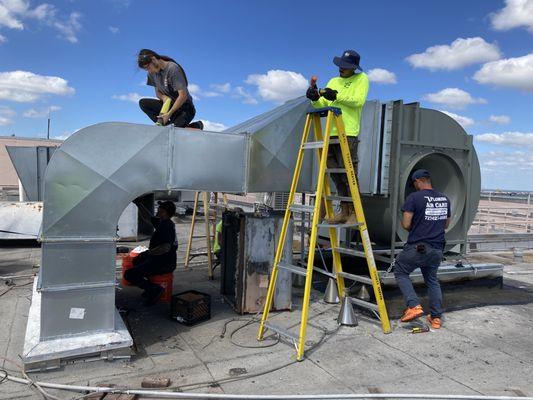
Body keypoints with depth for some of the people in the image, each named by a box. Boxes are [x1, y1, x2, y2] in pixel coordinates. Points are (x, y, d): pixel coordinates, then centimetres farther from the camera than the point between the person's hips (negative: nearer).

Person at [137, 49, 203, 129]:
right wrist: (163, 97, -12)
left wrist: (169, 114, -26)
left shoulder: (173, 68, -20)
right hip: (169, 104, 7)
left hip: (184, 108, -7)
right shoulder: (153, 72, 3)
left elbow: (183, 96, -25)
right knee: (143, 103, -10)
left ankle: (197, 126, -1)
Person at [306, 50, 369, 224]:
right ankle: (344, 211, 11)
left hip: (348, 133, -6)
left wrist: (337, 96, -14)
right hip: (331, 133, 6)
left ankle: (354, 212, -5)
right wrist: (316, 98, -3)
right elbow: (323, 105, 17)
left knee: (348, 173, -10)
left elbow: (358, 100, -8)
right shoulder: (333, 81, 24)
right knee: (336, 174, 4)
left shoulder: (361, 79, 9)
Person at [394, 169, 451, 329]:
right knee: (432, 280, 22)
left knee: (400, 272, 14)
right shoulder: (444, 199, 9)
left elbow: (406, 224, -13)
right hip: (437, 249, 6)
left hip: (417, 247, -6)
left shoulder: (414, 197, -11)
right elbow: (446, 225, 19)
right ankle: (436, 317, 23)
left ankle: (414, 306, 0)